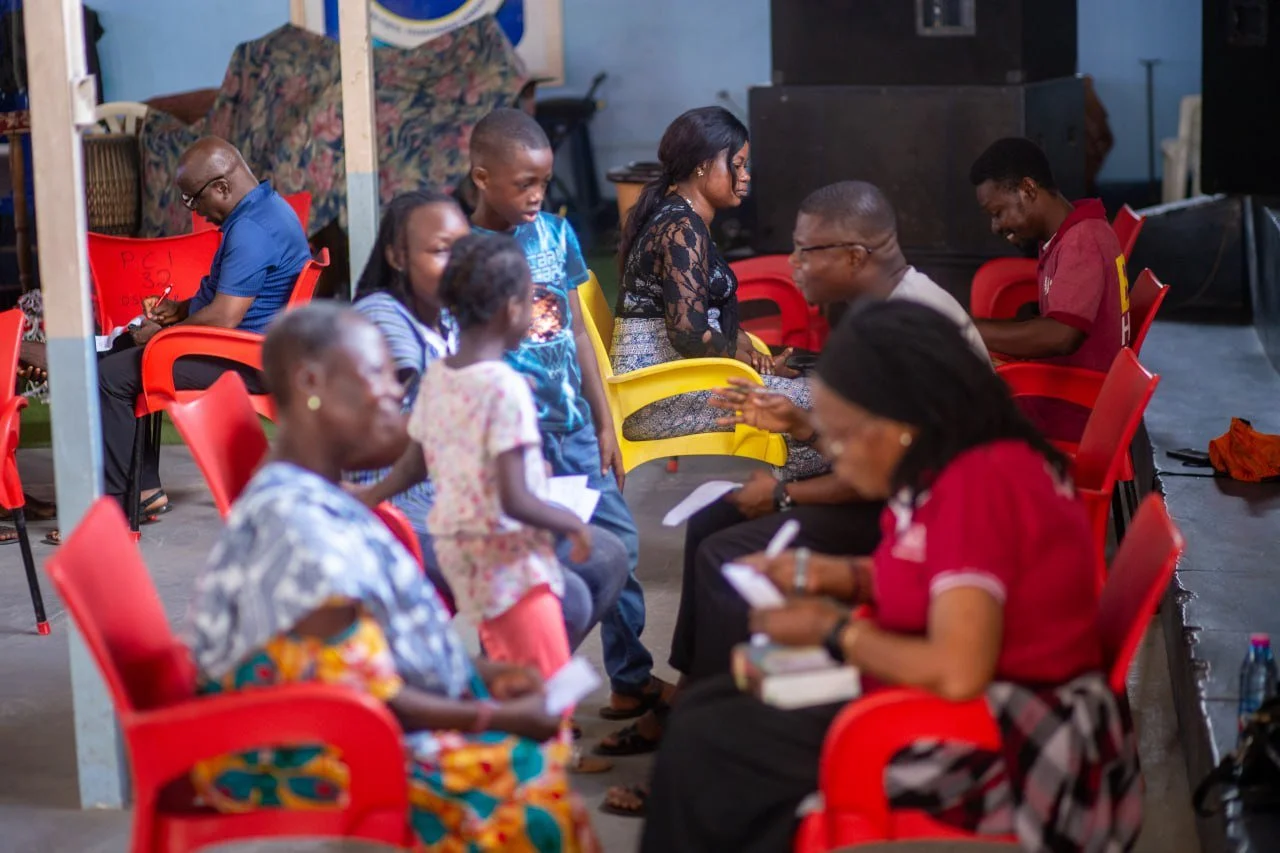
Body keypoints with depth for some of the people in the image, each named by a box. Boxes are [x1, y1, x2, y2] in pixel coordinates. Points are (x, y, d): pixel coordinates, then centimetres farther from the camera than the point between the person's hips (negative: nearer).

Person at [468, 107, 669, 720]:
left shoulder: (555, 234, 4)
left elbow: (577, 331, 11)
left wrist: (604, 424, 12)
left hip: (574, 425, 6)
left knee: (619, 544, 11)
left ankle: (632, 680, 27)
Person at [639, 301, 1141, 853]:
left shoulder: (977, 484, -26)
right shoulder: (965, 459, 2)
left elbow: (957, 671, -31)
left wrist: (834, 630, -16)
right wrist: (828, 576, 4)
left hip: (999, 752, -10)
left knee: (699, 742, -4)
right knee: (708, 708, 13)